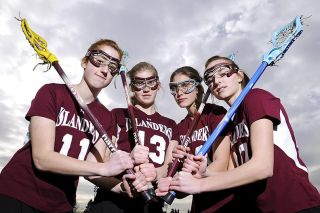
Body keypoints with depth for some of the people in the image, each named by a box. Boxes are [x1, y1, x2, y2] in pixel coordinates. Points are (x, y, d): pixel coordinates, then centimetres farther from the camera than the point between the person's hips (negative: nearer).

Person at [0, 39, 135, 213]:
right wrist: (105, 168, -31)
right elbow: (42, 158, -21)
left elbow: (93, 168, -8)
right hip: (16, 196, -4)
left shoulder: (106, 117, 0)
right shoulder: (52, 92, -12)